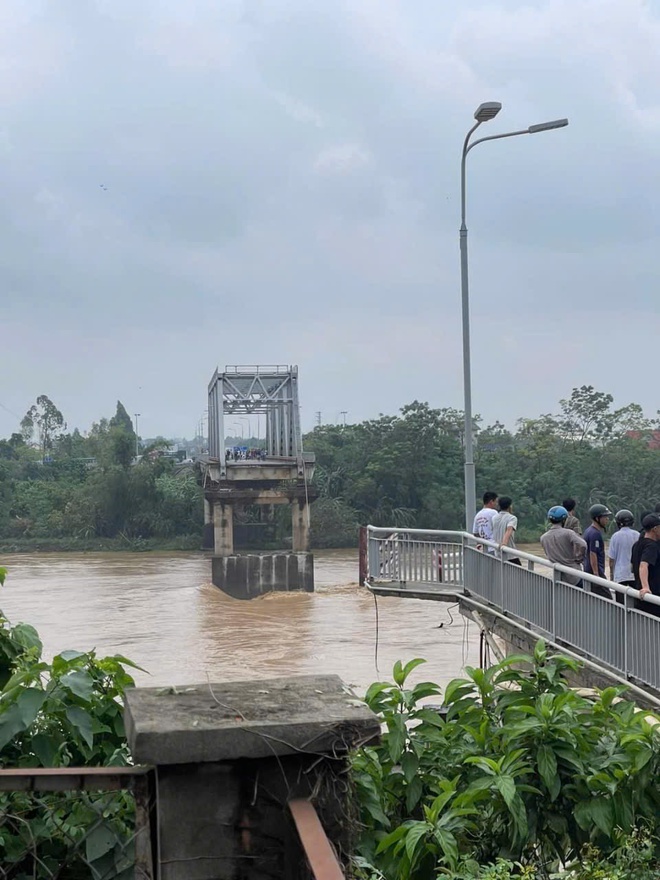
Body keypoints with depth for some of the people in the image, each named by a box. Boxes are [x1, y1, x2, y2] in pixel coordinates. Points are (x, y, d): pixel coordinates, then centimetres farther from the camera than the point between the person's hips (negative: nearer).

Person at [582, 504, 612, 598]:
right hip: (596, 572, -10)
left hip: (588, 570, 10)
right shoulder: (595, 533, -16)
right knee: (607, 599, -12)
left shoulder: (589, 531, 15)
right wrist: (596, 575, -22)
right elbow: (592, 555, -21)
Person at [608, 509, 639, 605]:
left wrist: (611, 574, 8)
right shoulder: (638, 535, 0)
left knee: (621, 603, -1)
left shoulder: (616, 536, -8)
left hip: (620, 575, -3)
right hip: (636, 575, 3)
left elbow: (611, 558, -4)